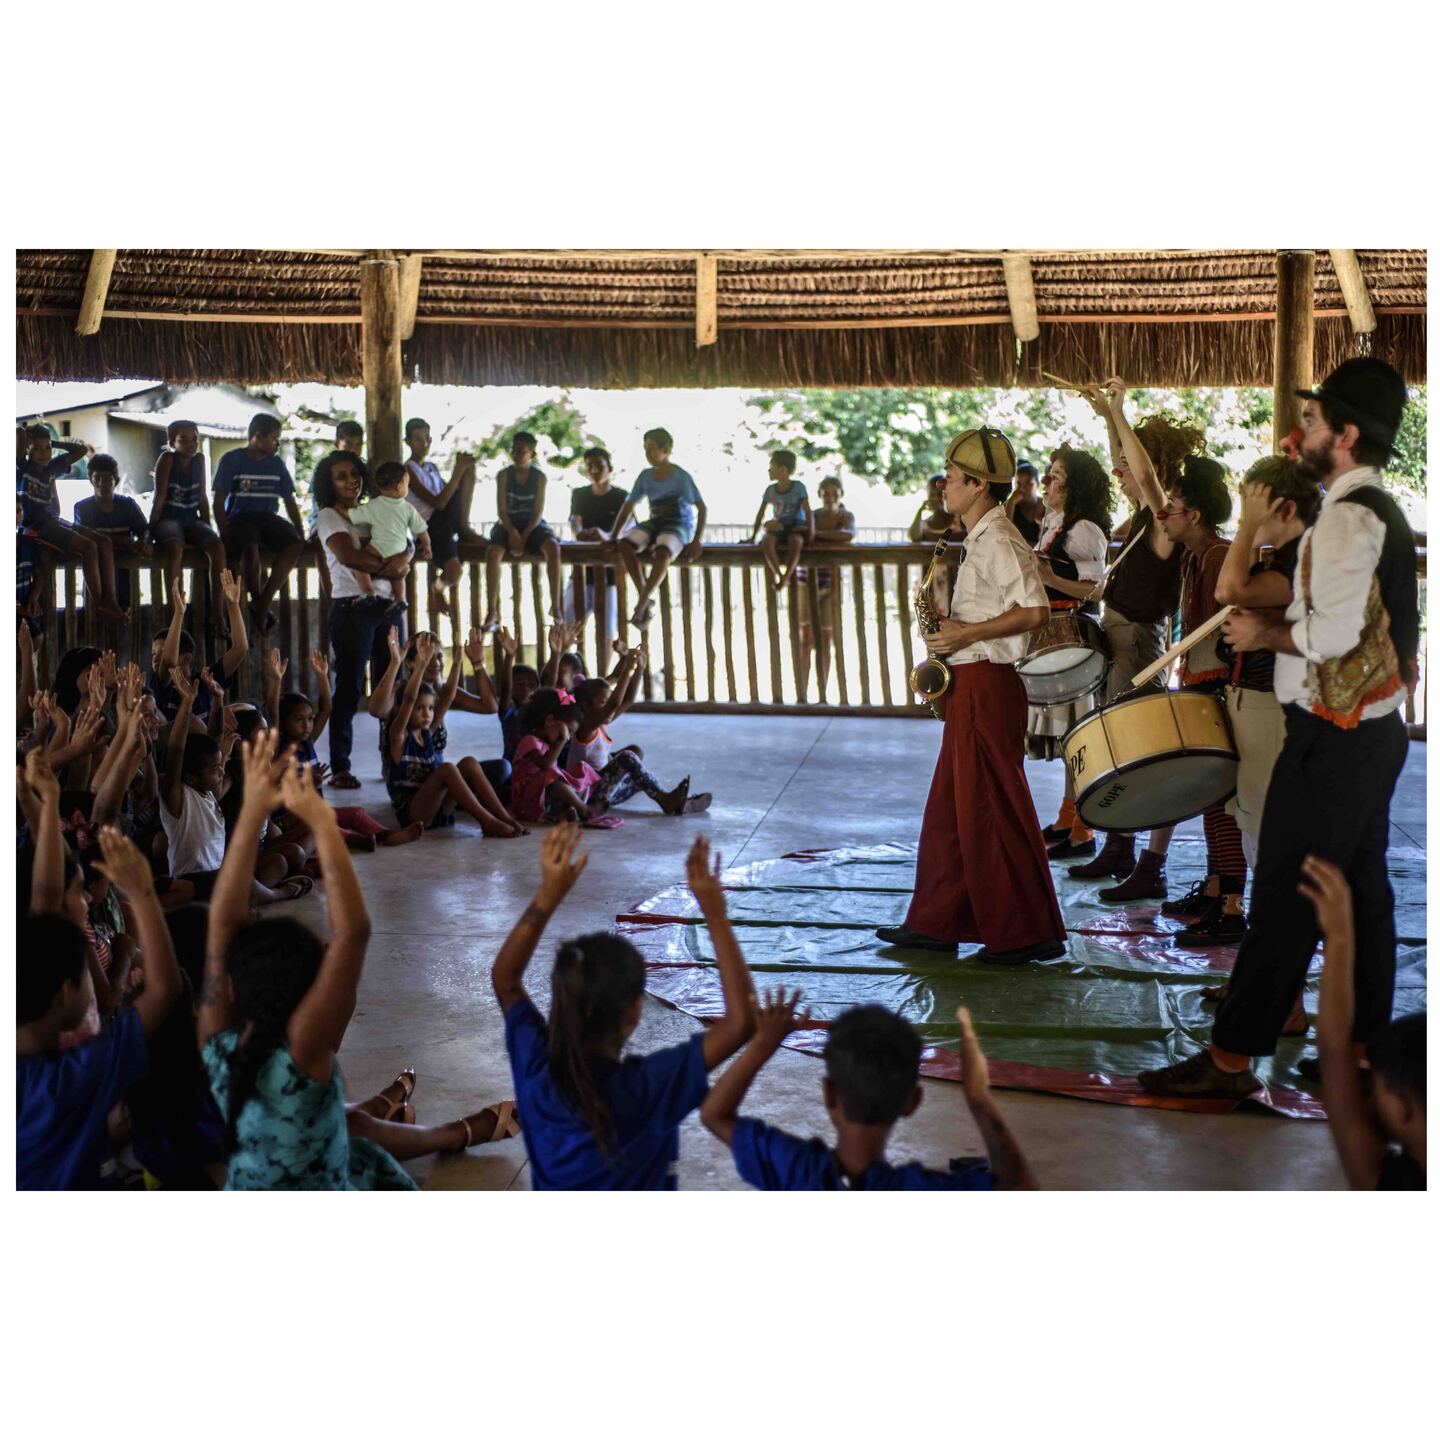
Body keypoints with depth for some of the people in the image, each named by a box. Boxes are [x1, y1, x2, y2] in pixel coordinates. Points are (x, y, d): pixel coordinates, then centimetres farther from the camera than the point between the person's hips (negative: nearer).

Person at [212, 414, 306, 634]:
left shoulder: (276, 464, 13)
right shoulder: (231, 460, -1)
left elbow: (289, 501, 17)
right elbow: (219, 502, -5)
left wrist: (301, 532, 3)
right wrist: (225, 536, -16)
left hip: (268, 518, 4)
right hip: (239, 518, -4)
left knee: (294, 543, -28)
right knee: (250, 546, -38)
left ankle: (262, 604, -23)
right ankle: (259, 604, -19)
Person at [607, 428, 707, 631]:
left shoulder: (682, 477, -8)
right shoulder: (645, 476, 6)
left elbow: (701, 508, -8)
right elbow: (628, 507, 12)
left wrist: (696, 541, -19)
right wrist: (614, 537, 4)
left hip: (680, 525, -5)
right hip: (655, 523, 5)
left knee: (662, 552, -39)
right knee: (625, 545, -25)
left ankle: (641, 605, -34)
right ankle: (646, 600, -22)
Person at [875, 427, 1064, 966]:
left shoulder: (997, 541, -15)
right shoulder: (979, 541, 16)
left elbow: (1035, 610, -24)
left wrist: (967, 633, -21)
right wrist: (951, 625, 10)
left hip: (986, 687, -11)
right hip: (968, 686, 11)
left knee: (992, 812, -5)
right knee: (951, 809, 15)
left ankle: (1027, 934, 3)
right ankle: (938, 922, 23)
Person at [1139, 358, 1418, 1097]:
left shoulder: (1347, 515, -18)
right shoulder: (1384, 512, 14)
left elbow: (1334, 633, -25)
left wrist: (1267, 634, -9)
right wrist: (1282, 622, 13)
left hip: (1331, 739, -10)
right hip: (1374, 728, 10)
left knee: (1283, 898, -6)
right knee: (1362, 888, 15)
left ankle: (1231, 1057, 0)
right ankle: (1365, 1044, 24)